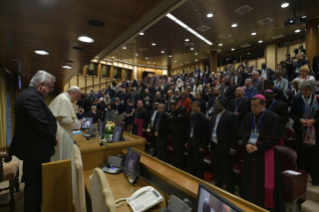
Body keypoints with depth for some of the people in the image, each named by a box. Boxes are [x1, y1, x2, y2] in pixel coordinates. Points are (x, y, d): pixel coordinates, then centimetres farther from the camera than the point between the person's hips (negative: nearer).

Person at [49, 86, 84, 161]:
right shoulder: (65, 100, -17)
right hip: (62, 135, -10)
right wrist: (79, 123, -7)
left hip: (56, 133, 10)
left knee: (56, 158, 18)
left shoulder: (61, 97, 14)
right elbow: (67, 120, -23)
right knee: (64, 159, 1)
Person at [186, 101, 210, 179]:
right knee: (190, 162, 16)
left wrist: (202, 146, -14)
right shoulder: (192, 117, 8)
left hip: (198, 144, -7)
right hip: (190, 143, 7)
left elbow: (205, 133, -15)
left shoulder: (204, 118, -14)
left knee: (199, 163, 6)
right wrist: (187, 141, 12)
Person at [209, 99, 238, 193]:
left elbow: (235, 133, -13)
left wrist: (233, 148, -14)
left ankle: (230, 192, 23)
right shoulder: (214, 115, 9)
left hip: (225, 148, -7)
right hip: (215, 147, 7)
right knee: (217, 169, 18)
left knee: (227, 171, 6)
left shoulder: (231, 116, -12)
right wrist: (210, 144, 12)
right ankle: (217, 188, 36)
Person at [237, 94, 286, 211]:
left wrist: (257, 147, -16)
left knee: (265, 183, 4)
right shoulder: (248, 117, 4)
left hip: (265, 154, -4)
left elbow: (275, 138, -11)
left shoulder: (273, 117, -9)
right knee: (249, 181, 12)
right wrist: (247, 144, -12)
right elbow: (243, 134, 7)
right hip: (250, 153, 4)